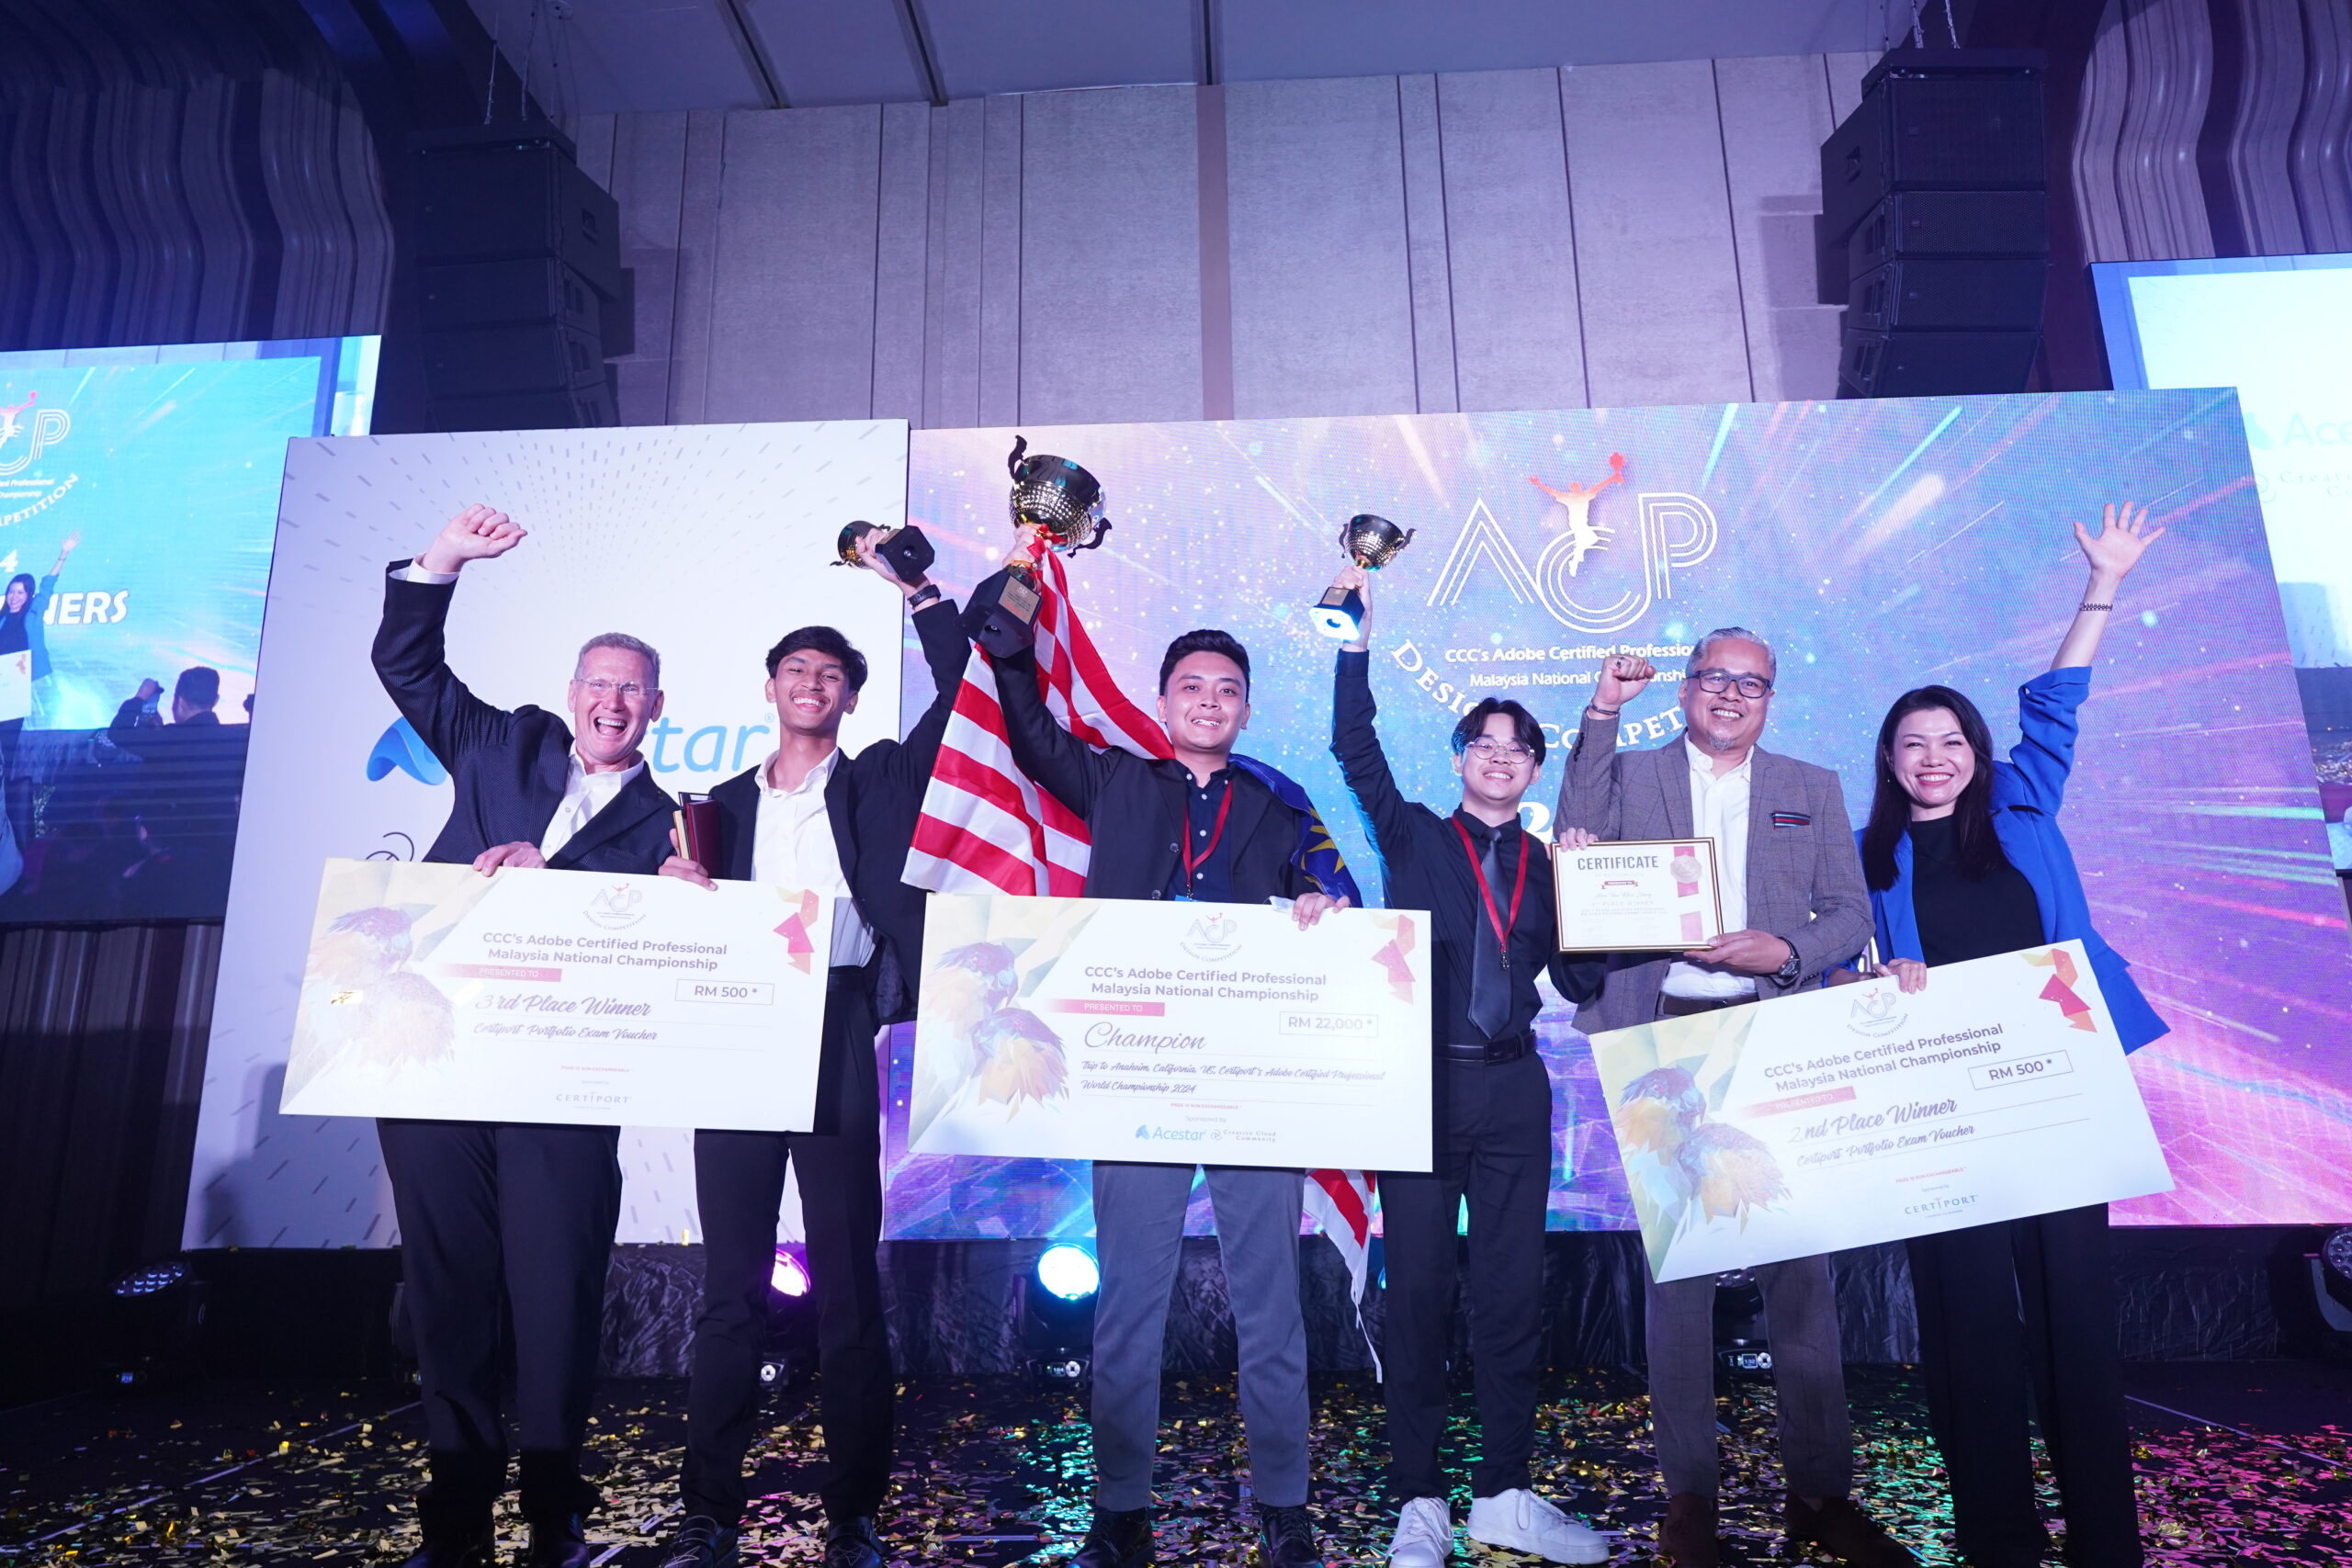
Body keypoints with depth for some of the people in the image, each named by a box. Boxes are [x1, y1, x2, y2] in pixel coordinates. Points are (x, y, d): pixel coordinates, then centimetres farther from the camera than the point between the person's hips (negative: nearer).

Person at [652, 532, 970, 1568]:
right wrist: (682, 888, -4)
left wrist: (904, 586, 0)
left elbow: (953, 676, 4)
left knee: (848, 1284, 2)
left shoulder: (877, 782, 11)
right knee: (730, 1287, 7)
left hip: (837, 1045, -2)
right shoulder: (726, 802, 19)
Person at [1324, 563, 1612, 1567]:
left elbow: (1580, 981, 9)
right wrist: (1358, 640, -14)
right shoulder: (1413, 836, 6)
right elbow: (1356, 751, -8)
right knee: (1417, 1292, 1)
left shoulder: (1548, 864, 12)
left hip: (1513, 1087, 3)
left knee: (1513, 1294, 8)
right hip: (1421, 1081, -2)